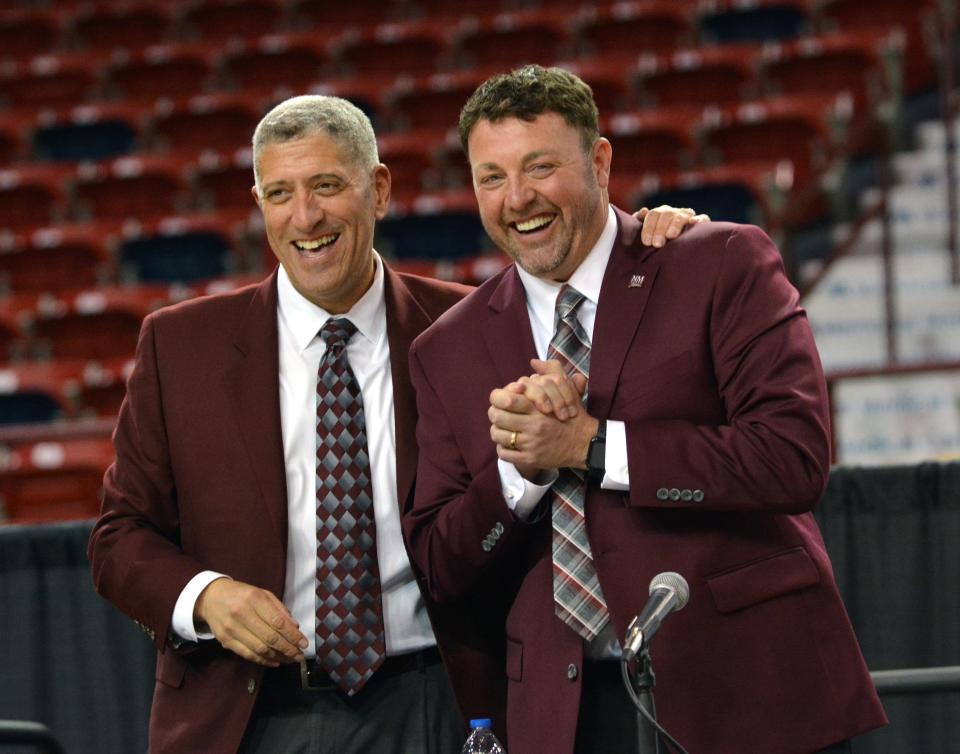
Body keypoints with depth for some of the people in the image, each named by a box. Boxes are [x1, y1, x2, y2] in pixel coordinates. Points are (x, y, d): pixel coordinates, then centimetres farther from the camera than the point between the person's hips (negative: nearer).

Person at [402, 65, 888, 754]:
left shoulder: (724, 265, -2)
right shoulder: (446, 351, 10)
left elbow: (796, 458, -13)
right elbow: (441, 570, 7)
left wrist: (590, 445, -14)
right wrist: (520, 465, -11)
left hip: (748, 691, -3)